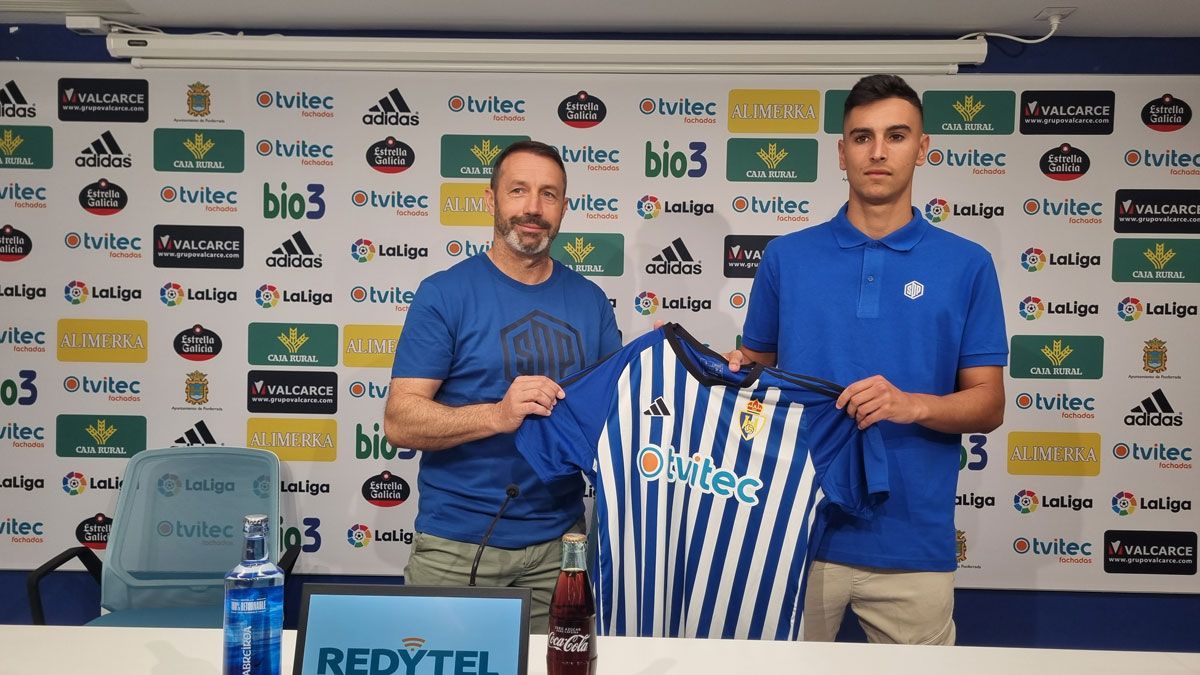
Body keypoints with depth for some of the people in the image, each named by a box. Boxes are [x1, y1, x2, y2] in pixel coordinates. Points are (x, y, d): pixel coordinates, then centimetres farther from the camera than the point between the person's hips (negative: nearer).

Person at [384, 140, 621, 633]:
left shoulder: (589, 300, 5)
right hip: (457, 543, -3)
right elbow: (399, 422, -12)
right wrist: (498, 415, -27)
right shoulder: (445, 293, -7)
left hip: (559, 539, 4)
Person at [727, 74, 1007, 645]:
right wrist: (740, 373, -11)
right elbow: (756, 365, 12)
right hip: (796, 528, 1)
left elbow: (988, 407, 1)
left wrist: (910, 404, -18)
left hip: (912, 539, 0)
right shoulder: (785, 256, 4)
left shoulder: (966, 265, 1)